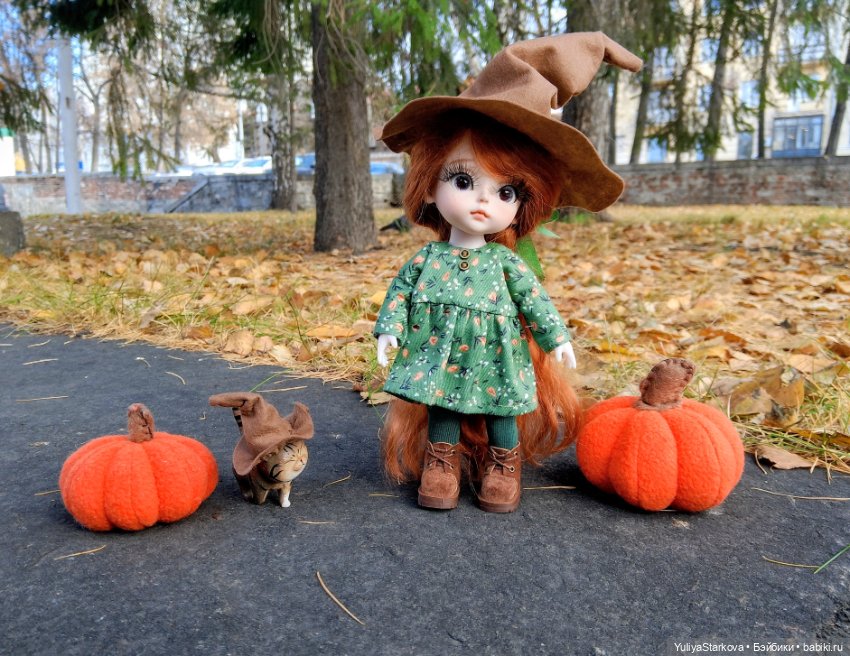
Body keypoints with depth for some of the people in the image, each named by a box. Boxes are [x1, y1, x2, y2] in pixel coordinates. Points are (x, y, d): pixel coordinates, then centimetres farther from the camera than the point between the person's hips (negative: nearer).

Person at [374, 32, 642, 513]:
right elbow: (401, 291, 2)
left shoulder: (506, 262, -6)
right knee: (440, 410, 13)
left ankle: (503, 467, 28)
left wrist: (556, 337, -1)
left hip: (495, 359, 0)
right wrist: (388, 328, -6)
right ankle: (442, 462, 29)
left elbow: (534, 298, 0)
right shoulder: (427, 258, -5)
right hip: (439, 358, 1)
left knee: (502, 414, 11)